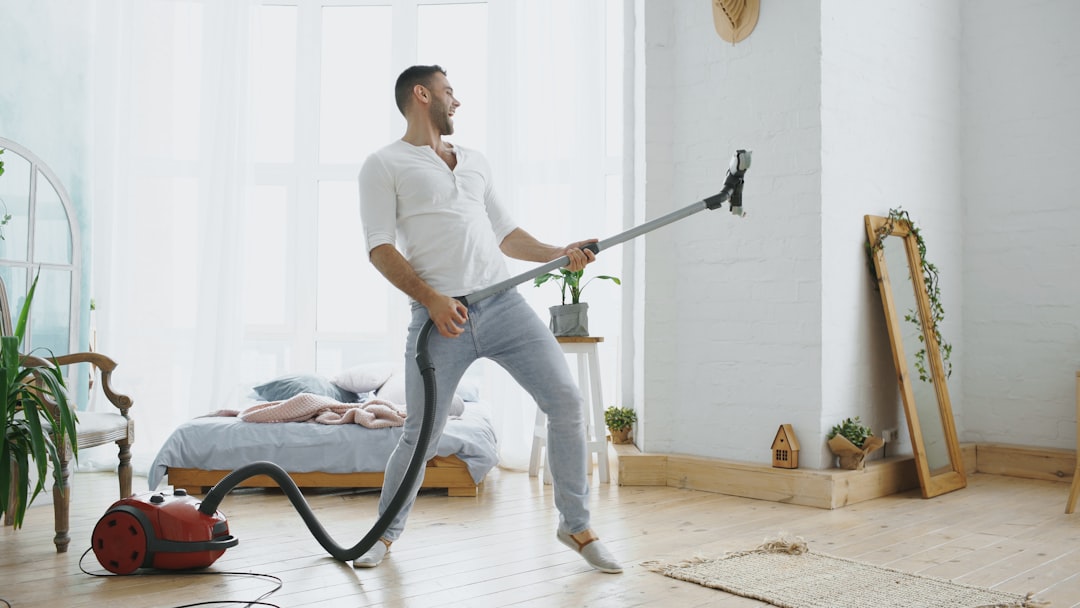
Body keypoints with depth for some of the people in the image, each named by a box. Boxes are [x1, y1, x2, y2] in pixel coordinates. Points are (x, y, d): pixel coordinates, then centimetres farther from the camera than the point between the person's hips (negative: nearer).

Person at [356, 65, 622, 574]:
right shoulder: (385, 165, 6)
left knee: (566, 399, -5)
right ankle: (386, 531, 25)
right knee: (421, 436, -1)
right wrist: (431, 298, -16)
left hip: (504, 304, 5)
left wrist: (559, 254, 11)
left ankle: (576, 525, 11)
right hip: (442, 316, -4)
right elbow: (380, 247, -4)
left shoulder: (475, 162, 24)